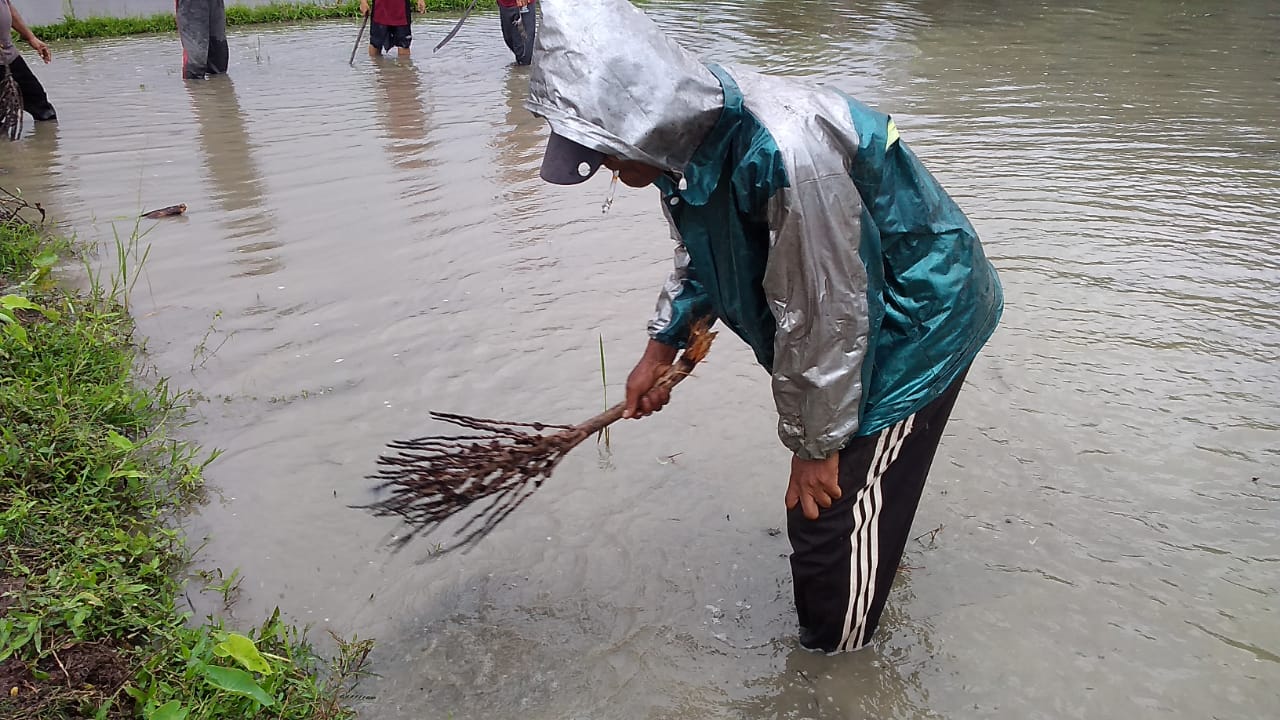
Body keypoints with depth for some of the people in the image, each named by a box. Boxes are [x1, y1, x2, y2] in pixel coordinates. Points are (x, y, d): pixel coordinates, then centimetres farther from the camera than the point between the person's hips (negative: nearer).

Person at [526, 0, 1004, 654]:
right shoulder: (687, 135, -9)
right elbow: (699, 256, 12)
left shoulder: (785, 151, -39)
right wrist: (661, 347, 13)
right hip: (858, 306, 8)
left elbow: (821, 318, -29)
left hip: (918, 320, -8)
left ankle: (829, 668, 25)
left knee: (830, 513, 0)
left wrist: (816, 444, -17)